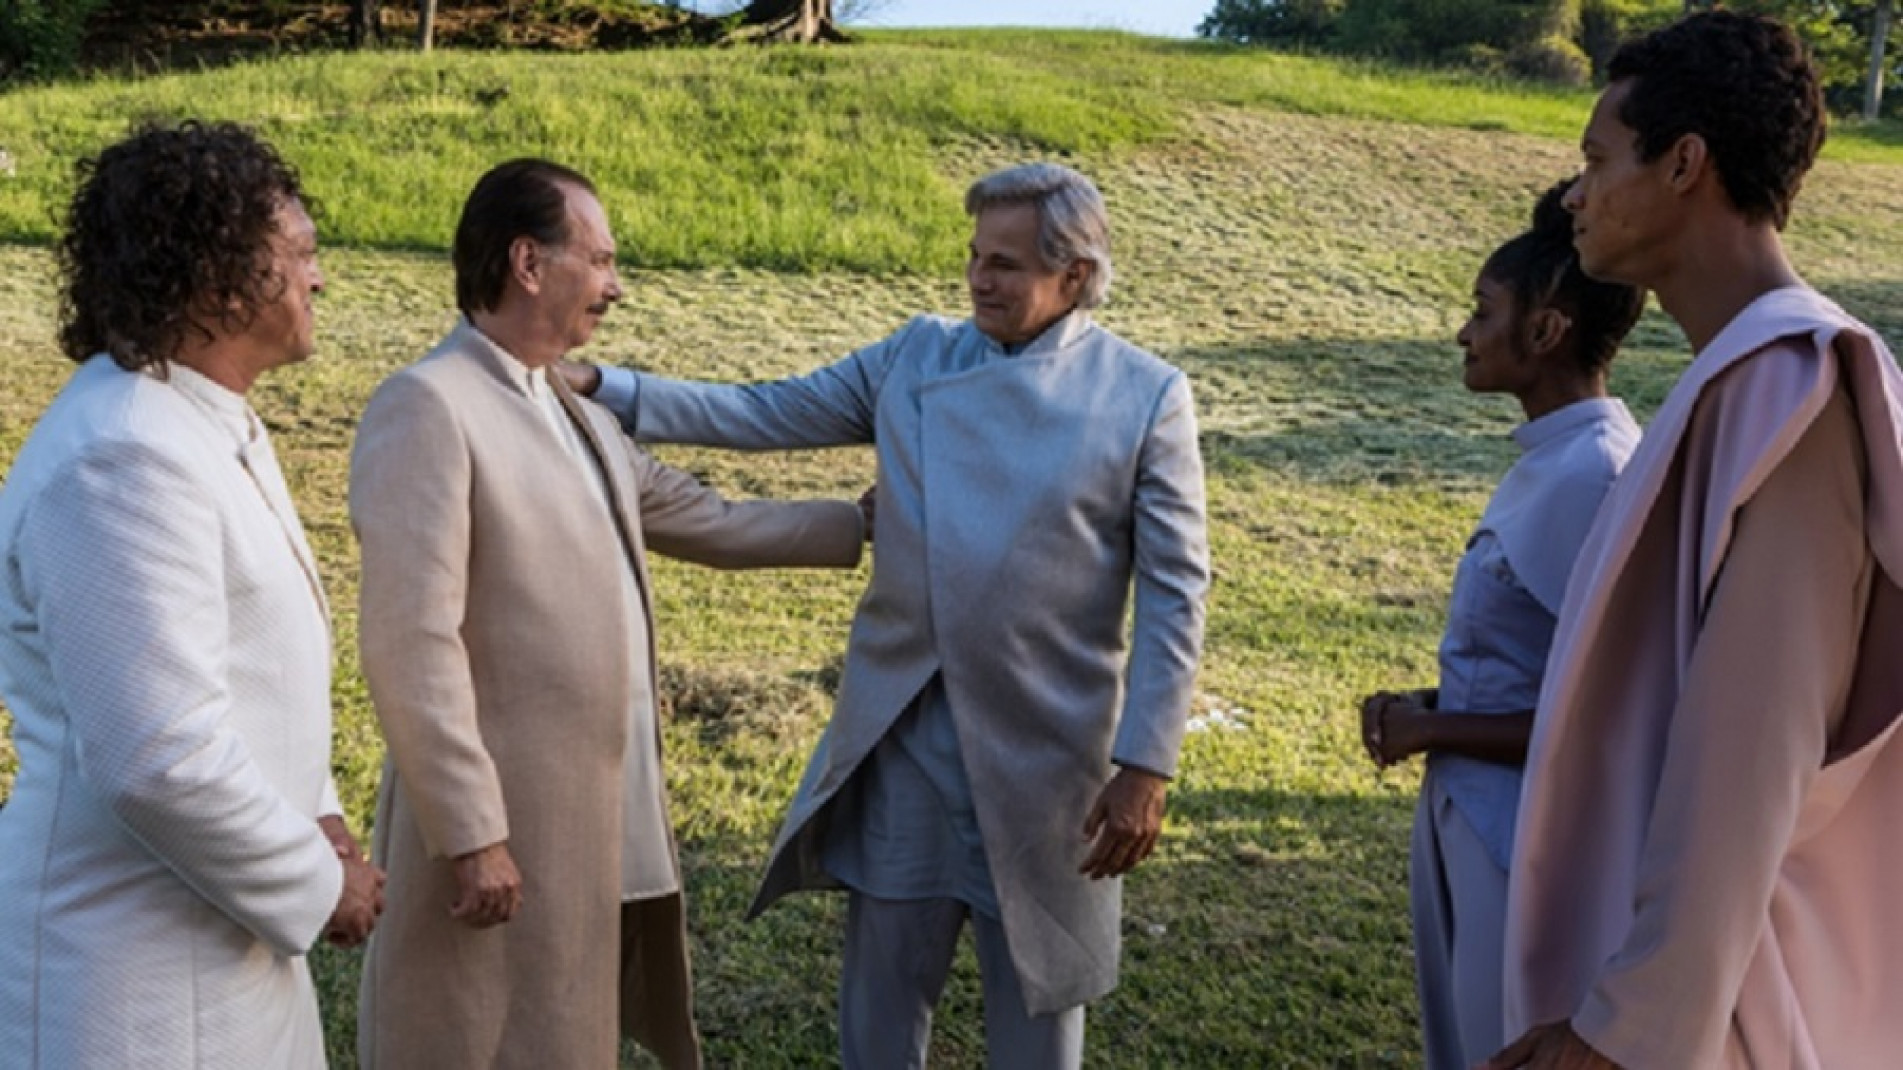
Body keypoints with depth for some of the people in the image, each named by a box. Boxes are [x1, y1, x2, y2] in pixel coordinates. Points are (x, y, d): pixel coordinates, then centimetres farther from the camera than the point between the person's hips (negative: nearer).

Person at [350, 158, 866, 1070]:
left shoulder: (576, 418, 13)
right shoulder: (426, 408, -15)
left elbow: (711, 523, 22)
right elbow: (412, 649, -20)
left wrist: (867, 522, 25)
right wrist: (470, 835, -21)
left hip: (604, 819, 8)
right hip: (504, 826, -8)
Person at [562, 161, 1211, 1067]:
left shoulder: (1146, 398, -7)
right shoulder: (916, 356, 3)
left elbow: (1174, 594, -8)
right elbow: (764, 414, 3)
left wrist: (1145, 767, -13)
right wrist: (600, 388, -7)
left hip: (1044, 747, -3)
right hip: (903, 731, 3)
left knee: (1037, 986, 14)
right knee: (884, 976, 17)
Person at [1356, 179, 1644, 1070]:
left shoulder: (1593, 476, -24)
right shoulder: (1550, 458, 5)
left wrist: (1435, 730, -15)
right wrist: (1429, 705, 1)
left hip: (1531, 837, -9)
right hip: (1469, 813, 9)